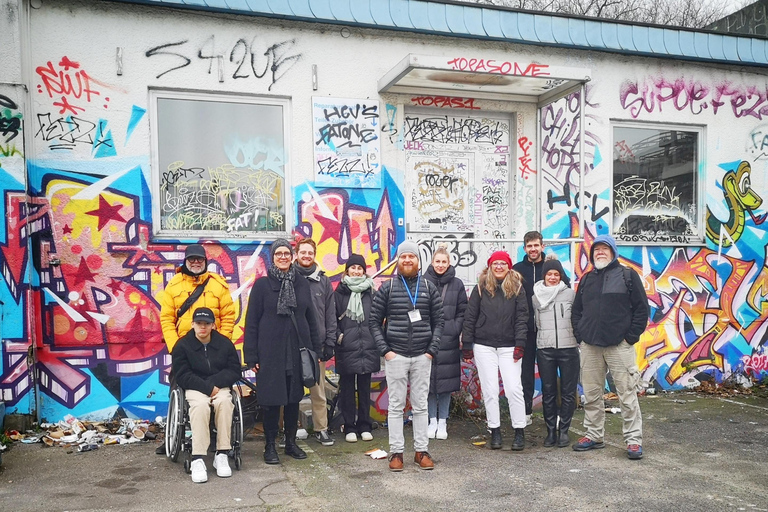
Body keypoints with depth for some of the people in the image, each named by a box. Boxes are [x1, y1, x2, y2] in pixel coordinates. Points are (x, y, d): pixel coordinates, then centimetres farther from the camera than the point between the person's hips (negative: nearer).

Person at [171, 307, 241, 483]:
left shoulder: (225, 343, 7)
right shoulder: (182, 345, 1)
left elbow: (235, 371, 3)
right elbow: (182, 376, -5)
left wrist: (214, 382, -13)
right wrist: (207, 387, -16)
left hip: (220, 388, 2)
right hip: (194, 389, -2)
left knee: (224, 402, -34)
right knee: (200, 404, -36)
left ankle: (222, 454, -26)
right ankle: (197, 459, -35)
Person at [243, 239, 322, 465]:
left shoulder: (301, 284, 8)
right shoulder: (262, 284, 0)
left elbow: (311, 319, 12)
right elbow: (252, 322, -2)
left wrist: (316, 349, 8)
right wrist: (251, 356, -7)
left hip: (297, 351, 3)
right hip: (270, 352, -3)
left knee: (294, 398, 11)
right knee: (272, 399, 3)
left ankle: (291, 442, 24)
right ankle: (270, 446, 16)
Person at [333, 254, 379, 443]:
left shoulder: (371, 292, 7)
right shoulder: (340, 292, 2)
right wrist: (338, 335, -9)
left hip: (368, 348, 2)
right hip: (346, 348, -2)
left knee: (365, 388, 9)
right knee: (347, 388, 5)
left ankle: (364, 426, 20)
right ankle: (349, 427, 15)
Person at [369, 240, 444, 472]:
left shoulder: (428, 287, 6)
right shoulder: (387, 288, 1)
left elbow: (438, 321, 7)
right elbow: (374, 321, 2)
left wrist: (432, 350, -2)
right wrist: (385, 350, -6)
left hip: (422, 357, 1)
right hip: (395, 356, -1)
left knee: (420, 406, 8)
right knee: (396, 406, 4)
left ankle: (421, 451, 17)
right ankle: (396, 452, 13)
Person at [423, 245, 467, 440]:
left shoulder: (456, 284, 6)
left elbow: (462, 312, 7)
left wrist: (455, 330, -5)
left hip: (448, 340, 1)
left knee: (446, 381, 5)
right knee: (429, 380, 4)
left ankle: (442, 421, 17)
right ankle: (432, 420, 18)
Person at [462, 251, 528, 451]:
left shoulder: (517, 288, 4)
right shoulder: (480, 288, 5)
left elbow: (522, 317, 0)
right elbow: (470, 318, 5)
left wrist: (520, 344, -8)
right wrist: (467, 345, 1)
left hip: (509, 347, -1)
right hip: (484, 346, 1)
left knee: (514, 388, -5)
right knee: (489, 390, 4)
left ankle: (519, 432, 7)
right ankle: (495, 431, 14)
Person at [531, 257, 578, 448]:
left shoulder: (570, 293, 2)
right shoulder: (536, 297, 8)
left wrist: (579, 339, -1)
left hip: (568, 348, -1)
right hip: (545, 349, 2)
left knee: (568, 391, 3)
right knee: (548, 392, 6)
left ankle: (564, 430, 13)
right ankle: (551, 430, 15)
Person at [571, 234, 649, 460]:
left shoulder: (628, 275, 2)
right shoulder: (586, 279, 15)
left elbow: (641, 308, -1)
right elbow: (577, 310, 18)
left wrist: (631, 337, -7)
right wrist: (579, 335, 5)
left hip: (619, 346, -4)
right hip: (589, 346, 4)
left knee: (627, 395, -3)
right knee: (591, 394, 10)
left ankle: (634, 440, 5)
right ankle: (594, 435, 21)